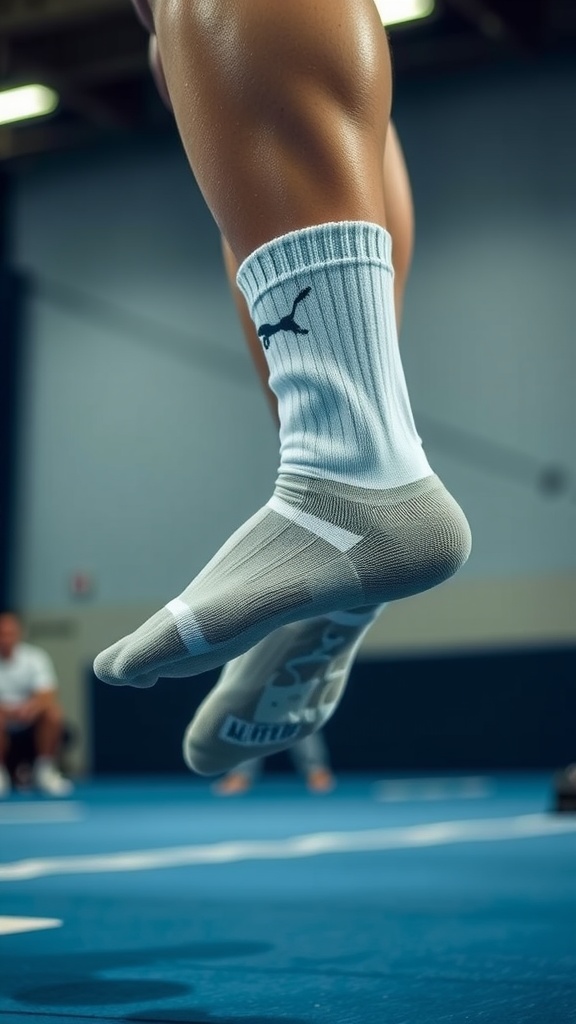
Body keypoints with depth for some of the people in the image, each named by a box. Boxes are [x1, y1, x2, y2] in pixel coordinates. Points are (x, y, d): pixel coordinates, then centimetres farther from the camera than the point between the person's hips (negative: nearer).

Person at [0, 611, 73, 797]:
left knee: (53, 712, -28)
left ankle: (45, 771, -13)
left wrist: (34, 705, -40)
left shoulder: (35, 657, -5)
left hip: (30, 715, 2)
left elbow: (48, 696, -17)